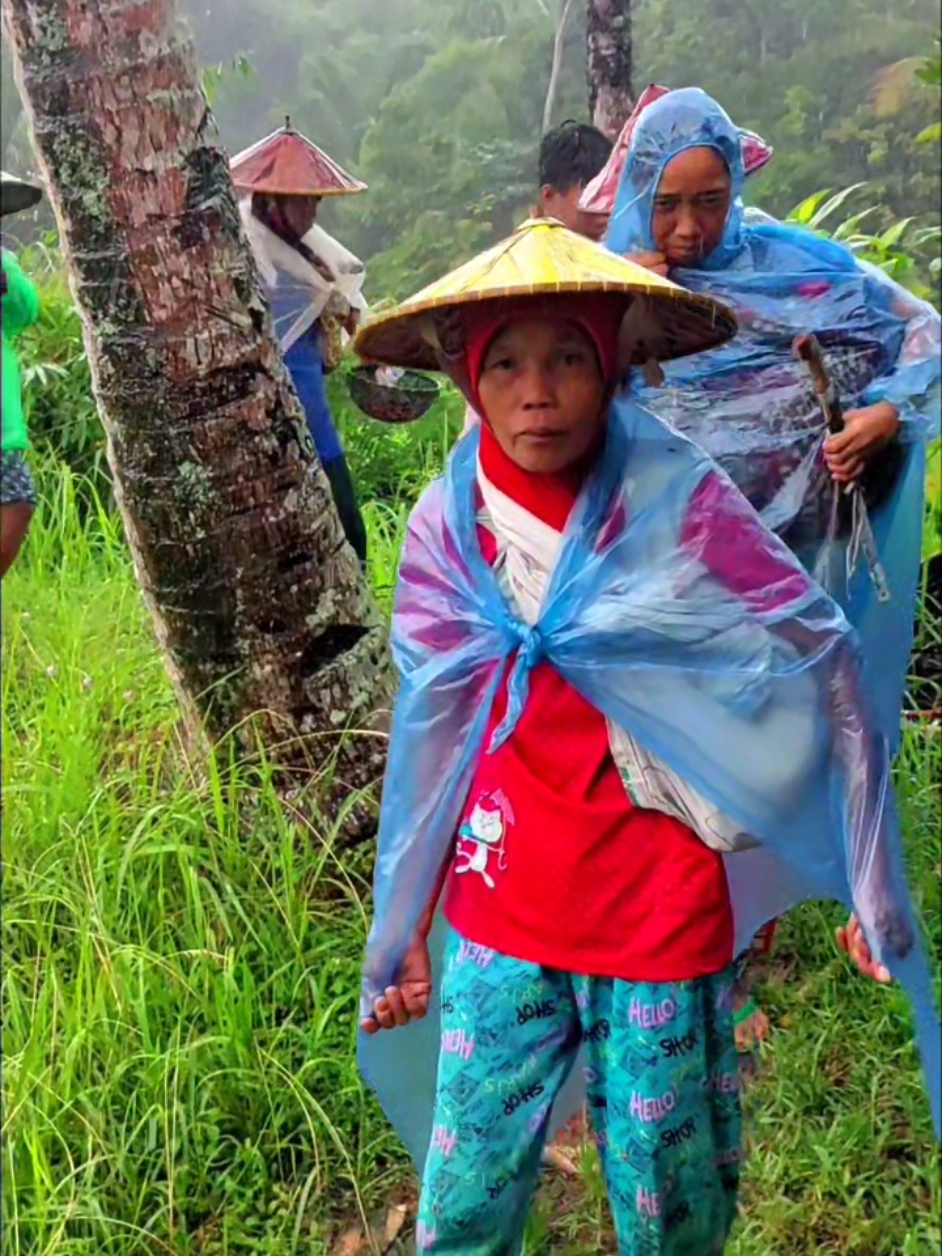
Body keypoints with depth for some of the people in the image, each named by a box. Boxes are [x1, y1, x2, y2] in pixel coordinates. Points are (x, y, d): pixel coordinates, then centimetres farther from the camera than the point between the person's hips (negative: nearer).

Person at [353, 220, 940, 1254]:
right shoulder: (448, 527, -3)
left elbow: (823, 663, -7)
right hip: (501, 908, 2)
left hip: (661, 909, -2)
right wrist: (407, 935, 11)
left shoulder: (678, 500, -12)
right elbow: (429, 737, 5)